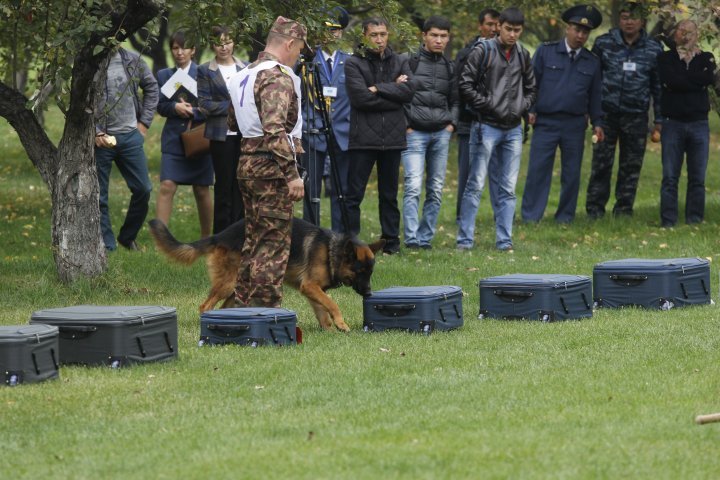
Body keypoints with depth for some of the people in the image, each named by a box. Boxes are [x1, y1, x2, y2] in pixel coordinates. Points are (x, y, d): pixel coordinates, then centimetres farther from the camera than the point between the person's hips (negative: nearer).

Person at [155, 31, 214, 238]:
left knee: (202, 191, 8)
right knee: (167, 187, -11)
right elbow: (160, 106, 5)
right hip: (173, 140, 1)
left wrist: (193, 112, -17)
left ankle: (206, 238, 21)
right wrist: (175, 107, -14)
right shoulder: (164, 75, 8)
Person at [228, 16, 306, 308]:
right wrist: (292, 173, -26)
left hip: (247, 164, 9)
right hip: (271, 168, -9)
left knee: (254, 240, 16)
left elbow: (234, 121, 21)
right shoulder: (278, 77, -16)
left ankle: (243, 306, 20)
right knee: (274, 243, -5)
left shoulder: (245, 75, 15)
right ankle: (266, 310, -6)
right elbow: (274, 129, -26)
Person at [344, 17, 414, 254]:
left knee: (389, 194, 11)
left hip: (392, 137, 4)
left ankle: (392, 241, 17)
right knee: (354, 193, -4)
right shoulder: (354, 63, -1)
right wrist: (393, 91, -7)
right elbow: (360, 97, -14)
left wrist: (378, 88, -12)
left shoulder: (400, 62, 11)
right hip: (363, 137, -3)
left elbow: (408, 92, -5)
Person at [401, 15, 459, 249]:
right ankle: (411, 238, -15)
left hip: (441, 134, 5)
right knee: (413, 187, -14)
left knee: (436, 190, 3)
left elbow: (455, 99, 21)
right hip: (414, 133, -5)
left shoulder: (449, 67, 13)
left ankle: (425, 238, 9)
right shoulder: (409, 61, -2)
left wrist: (452, 122, 6)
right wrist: (405, 125, -8)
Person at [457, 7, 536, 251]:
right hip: (487, 127, -5)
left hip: (513, 129, 5)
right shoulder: (483, 51, -5)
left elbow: (531, 88, 21)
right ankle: (465, 239, -1)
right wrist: (486, 105, -11)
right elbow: (465, 84, -7)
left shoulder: (523, 55, 10)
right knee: (476, 185, -5)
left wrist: (522, 108, 5)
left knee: (508, 188, 6)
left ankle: (504, 240, 10)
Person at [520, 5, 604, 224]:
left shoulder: (592, 62, 9)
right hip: (545, 122, -2)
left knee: (571, 173, 5)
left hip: (575, 125, 2)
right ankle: (530, 217, 0)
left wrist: (597, 122, 8)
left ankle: (565, 217, 14)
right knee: (537, 170, -4)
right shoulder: (545, 52, 2)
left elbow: (595, 95, 14)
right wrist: (530, 109, -4)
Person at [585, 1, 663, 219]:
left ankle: (624, 209, 14)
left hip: (636, 117, 1)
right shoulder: (603, 43, 2)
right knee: (601, 164, -3)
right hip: (607, 114, -1)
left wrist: (659, 119, 8)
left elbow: (658, 86, 11)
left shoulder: (654, 49, 5)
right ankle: (594, 209, 4)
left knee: (631, 167, 5)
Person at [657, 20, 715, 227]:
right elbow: (669, 80, -12)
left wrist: (682, 79, -5)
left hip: (699, 124, 2)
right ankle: (668, 223, -2)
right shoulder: (665, 58, 8)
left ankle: (694, 223, 6)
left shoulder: (705, 58, 13)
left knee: (698, 178, 2)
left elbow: (709, 78, -9)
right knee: (670, 178, -4)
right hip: (673, 122, -2)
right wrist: (696, 82, -6)